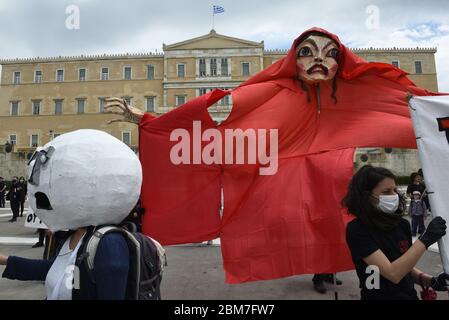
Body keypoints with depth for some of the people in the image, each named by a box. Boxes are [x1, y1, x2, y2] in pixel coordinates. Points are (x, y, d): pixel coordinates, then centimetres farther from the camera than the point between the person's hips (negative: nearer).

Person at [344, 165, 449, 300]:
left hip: (409, 294, 5)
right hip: (378, 296, -5)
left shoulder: (402, 224, -5)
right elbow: (393, 273, -26)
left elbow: (405, 266, 9)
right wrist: (425, 239, -26)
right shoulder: (357, 230, -21)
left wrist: (429, 280, -9)